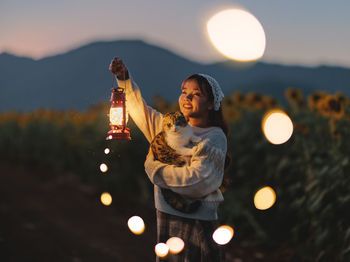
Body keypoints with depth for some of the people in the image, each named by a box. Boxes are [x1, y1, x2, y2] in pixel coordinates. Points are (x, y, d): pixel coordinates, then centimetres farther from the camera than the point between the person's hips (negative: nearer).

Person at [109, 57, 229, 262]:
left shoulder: (215, 138, -11)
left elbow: (198, 181, -23)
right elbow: (140, 110, 21)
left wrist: (154, 167, -13)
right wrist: (124, 78, 11)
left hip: (198, 224, -6)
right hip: (166, 217, 6)